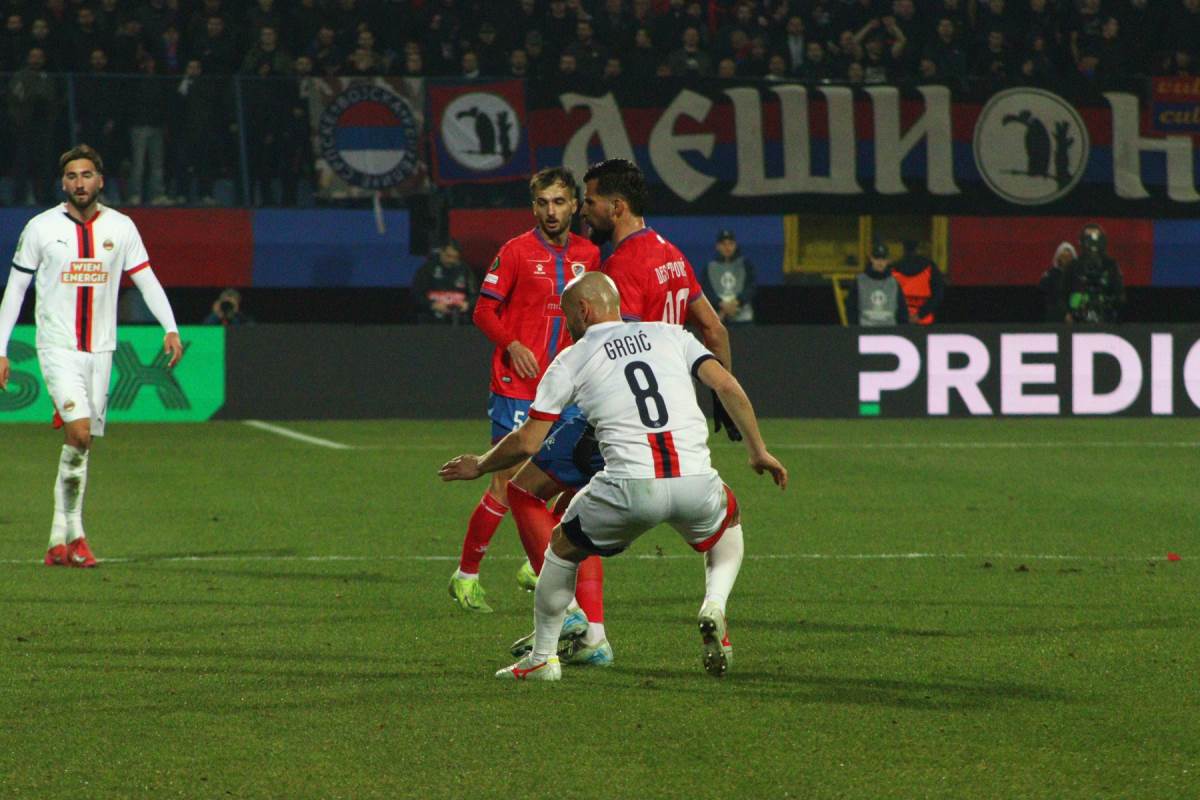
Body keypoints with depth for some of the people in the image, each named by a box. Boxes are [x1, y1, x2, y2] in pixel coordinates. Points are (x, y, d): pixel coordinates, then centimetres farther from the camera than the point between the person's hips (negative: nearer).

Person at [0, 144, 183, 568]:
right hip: (57, 346, -3)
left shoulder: (120, 227, 5)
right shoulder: (41, 228, -1)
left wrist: (170, 328, -8)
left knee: (81, 445, 5)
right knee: (78, 431, -20)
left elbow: (146, 278, 6)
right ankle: (74, 532, -11)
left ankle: (60, 541, 11)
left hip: (100, 349, 3)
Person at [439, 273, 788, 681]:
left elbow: (527, 442, 12)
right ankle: (714, 606, 8)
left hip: (631, 487, -2)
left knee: (563, 546, 25)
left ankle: (542, 658, 27)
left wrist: (479, 465, 30)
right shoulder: (669, 335, 20)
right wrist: (758, 450, 18)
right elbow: (728, 387, 8)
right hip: (696, 484, 2)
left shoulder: (570, 360, 13)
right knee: (728, 525, 35)